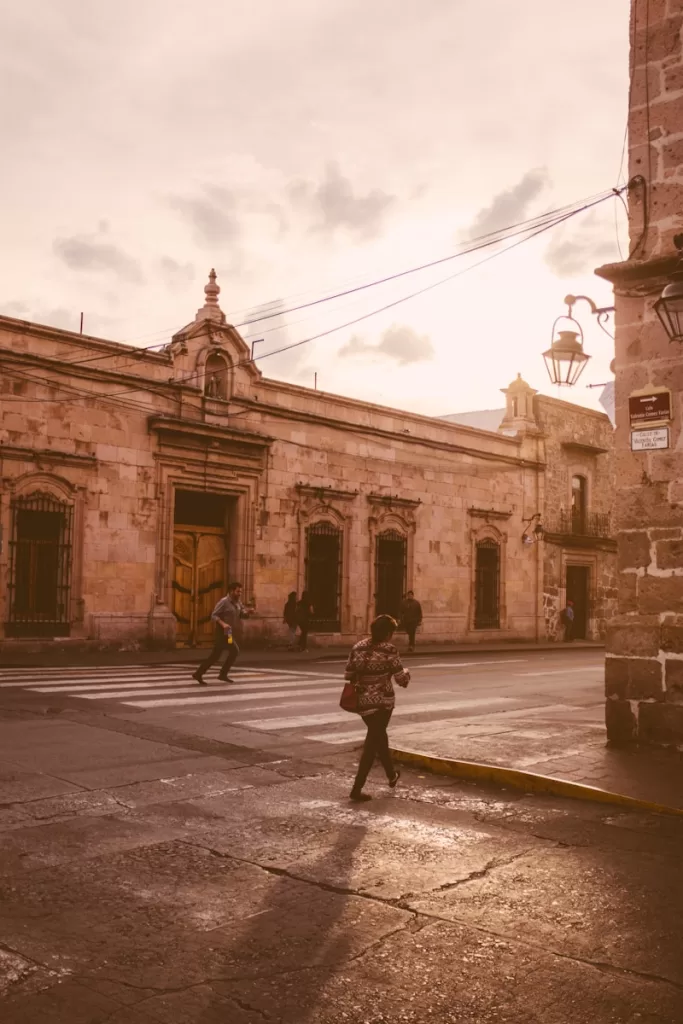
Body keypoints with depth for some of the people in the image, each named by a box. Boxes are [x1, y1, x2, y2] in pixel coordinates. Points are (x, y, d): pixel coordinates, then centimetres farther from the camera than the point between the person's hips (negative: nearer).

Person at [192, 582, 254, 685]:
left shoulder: (238, 602, 11)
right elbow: (214, 615, -15)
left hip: (229, 633, 8)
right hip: (223, 633, -8)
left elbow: (243, 614, 9)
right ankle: (223, 674, 0)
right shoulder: (224, 602, -13)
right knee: (235, 651, -10)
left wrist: (248, 611, -13)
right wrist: (222, 623, -29)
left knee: (215, 656, 8)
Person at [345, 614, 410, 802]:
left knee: (379, 736, 25)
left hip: (363, 701, 5)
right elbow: (402, 679, -12)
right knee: (372, 743, 3)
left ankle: (391, 774, 43)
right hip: (383, 702, -5)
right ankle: (357, 789, 0)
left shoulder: (358, 648, 1)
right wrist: (406, 673, 10)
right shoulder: (389, 650, -13)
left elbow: (349, 676, 3)